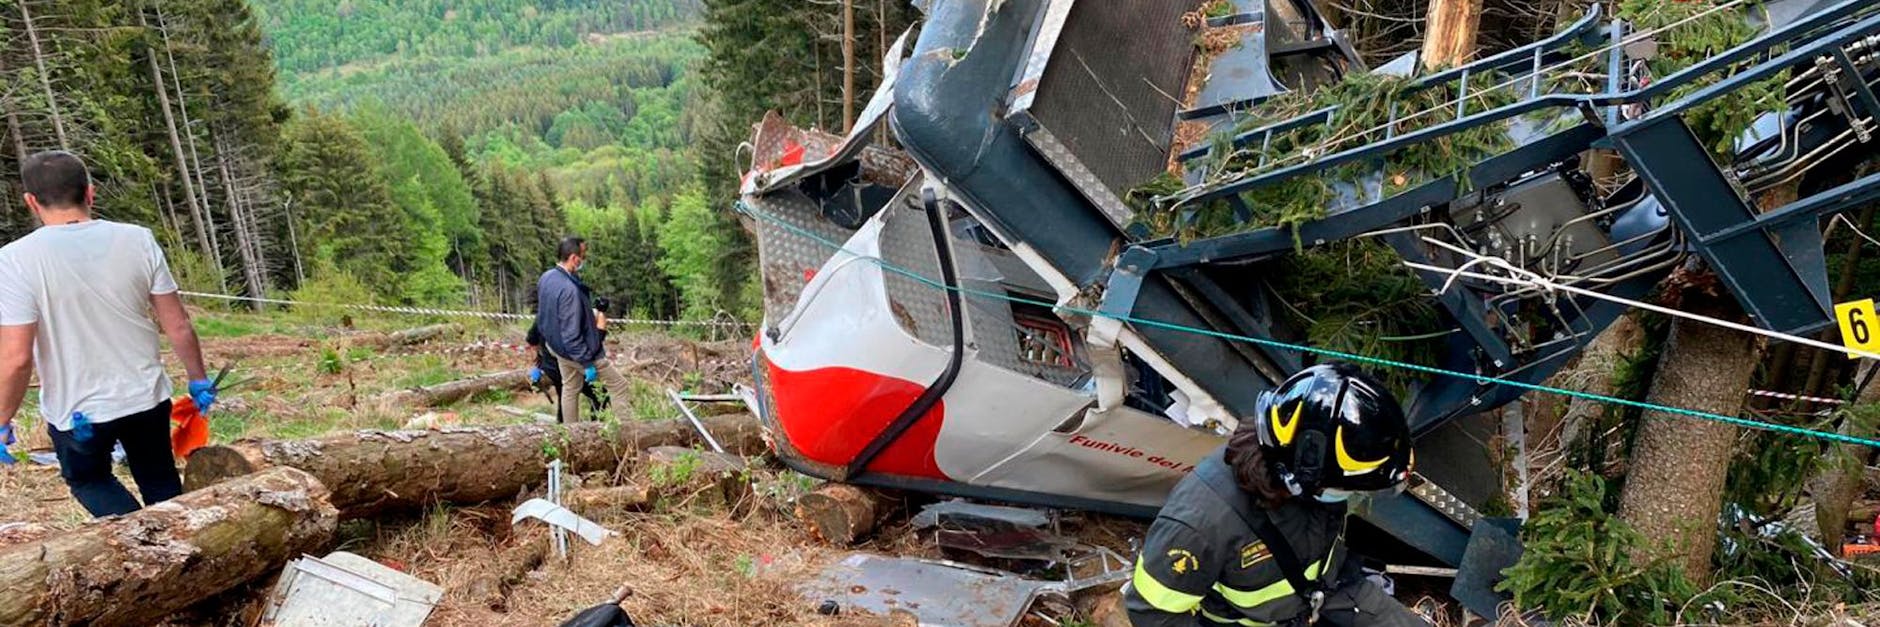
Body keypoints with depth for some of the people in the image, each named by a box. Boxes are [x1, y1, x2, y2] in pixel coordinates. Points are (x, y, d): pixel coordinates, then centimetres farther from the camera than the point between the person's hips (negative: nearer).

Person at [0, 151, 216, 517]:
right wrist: (199, 379, 9)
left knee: (87, 479, 24)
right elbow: (178, 326, -5)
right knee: (161, 485, 21)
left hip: (75, 411, -2)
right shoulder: (137, 241, -9)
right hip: (146, 397, 2)